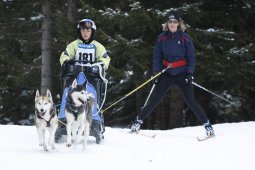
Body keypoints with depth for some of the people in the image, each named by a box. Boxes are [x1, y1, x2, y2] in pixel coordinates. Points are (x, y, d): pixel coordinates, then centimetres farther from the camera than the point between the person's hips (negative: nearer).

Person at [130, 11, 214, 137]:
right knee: (156, 99, -3)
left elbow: (191, 57, 0)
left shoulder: (185, 38, -3)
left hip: (182, 74, -1)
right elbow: (157, 57, 4)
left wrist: (190, 73, -9)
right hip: (166, 73, 1)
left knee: (191, 101, -6)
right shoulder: (161, 38, 1)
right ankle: (138, 121, 5)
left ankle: (207, 125, 1)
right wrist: (156, 73, -3)